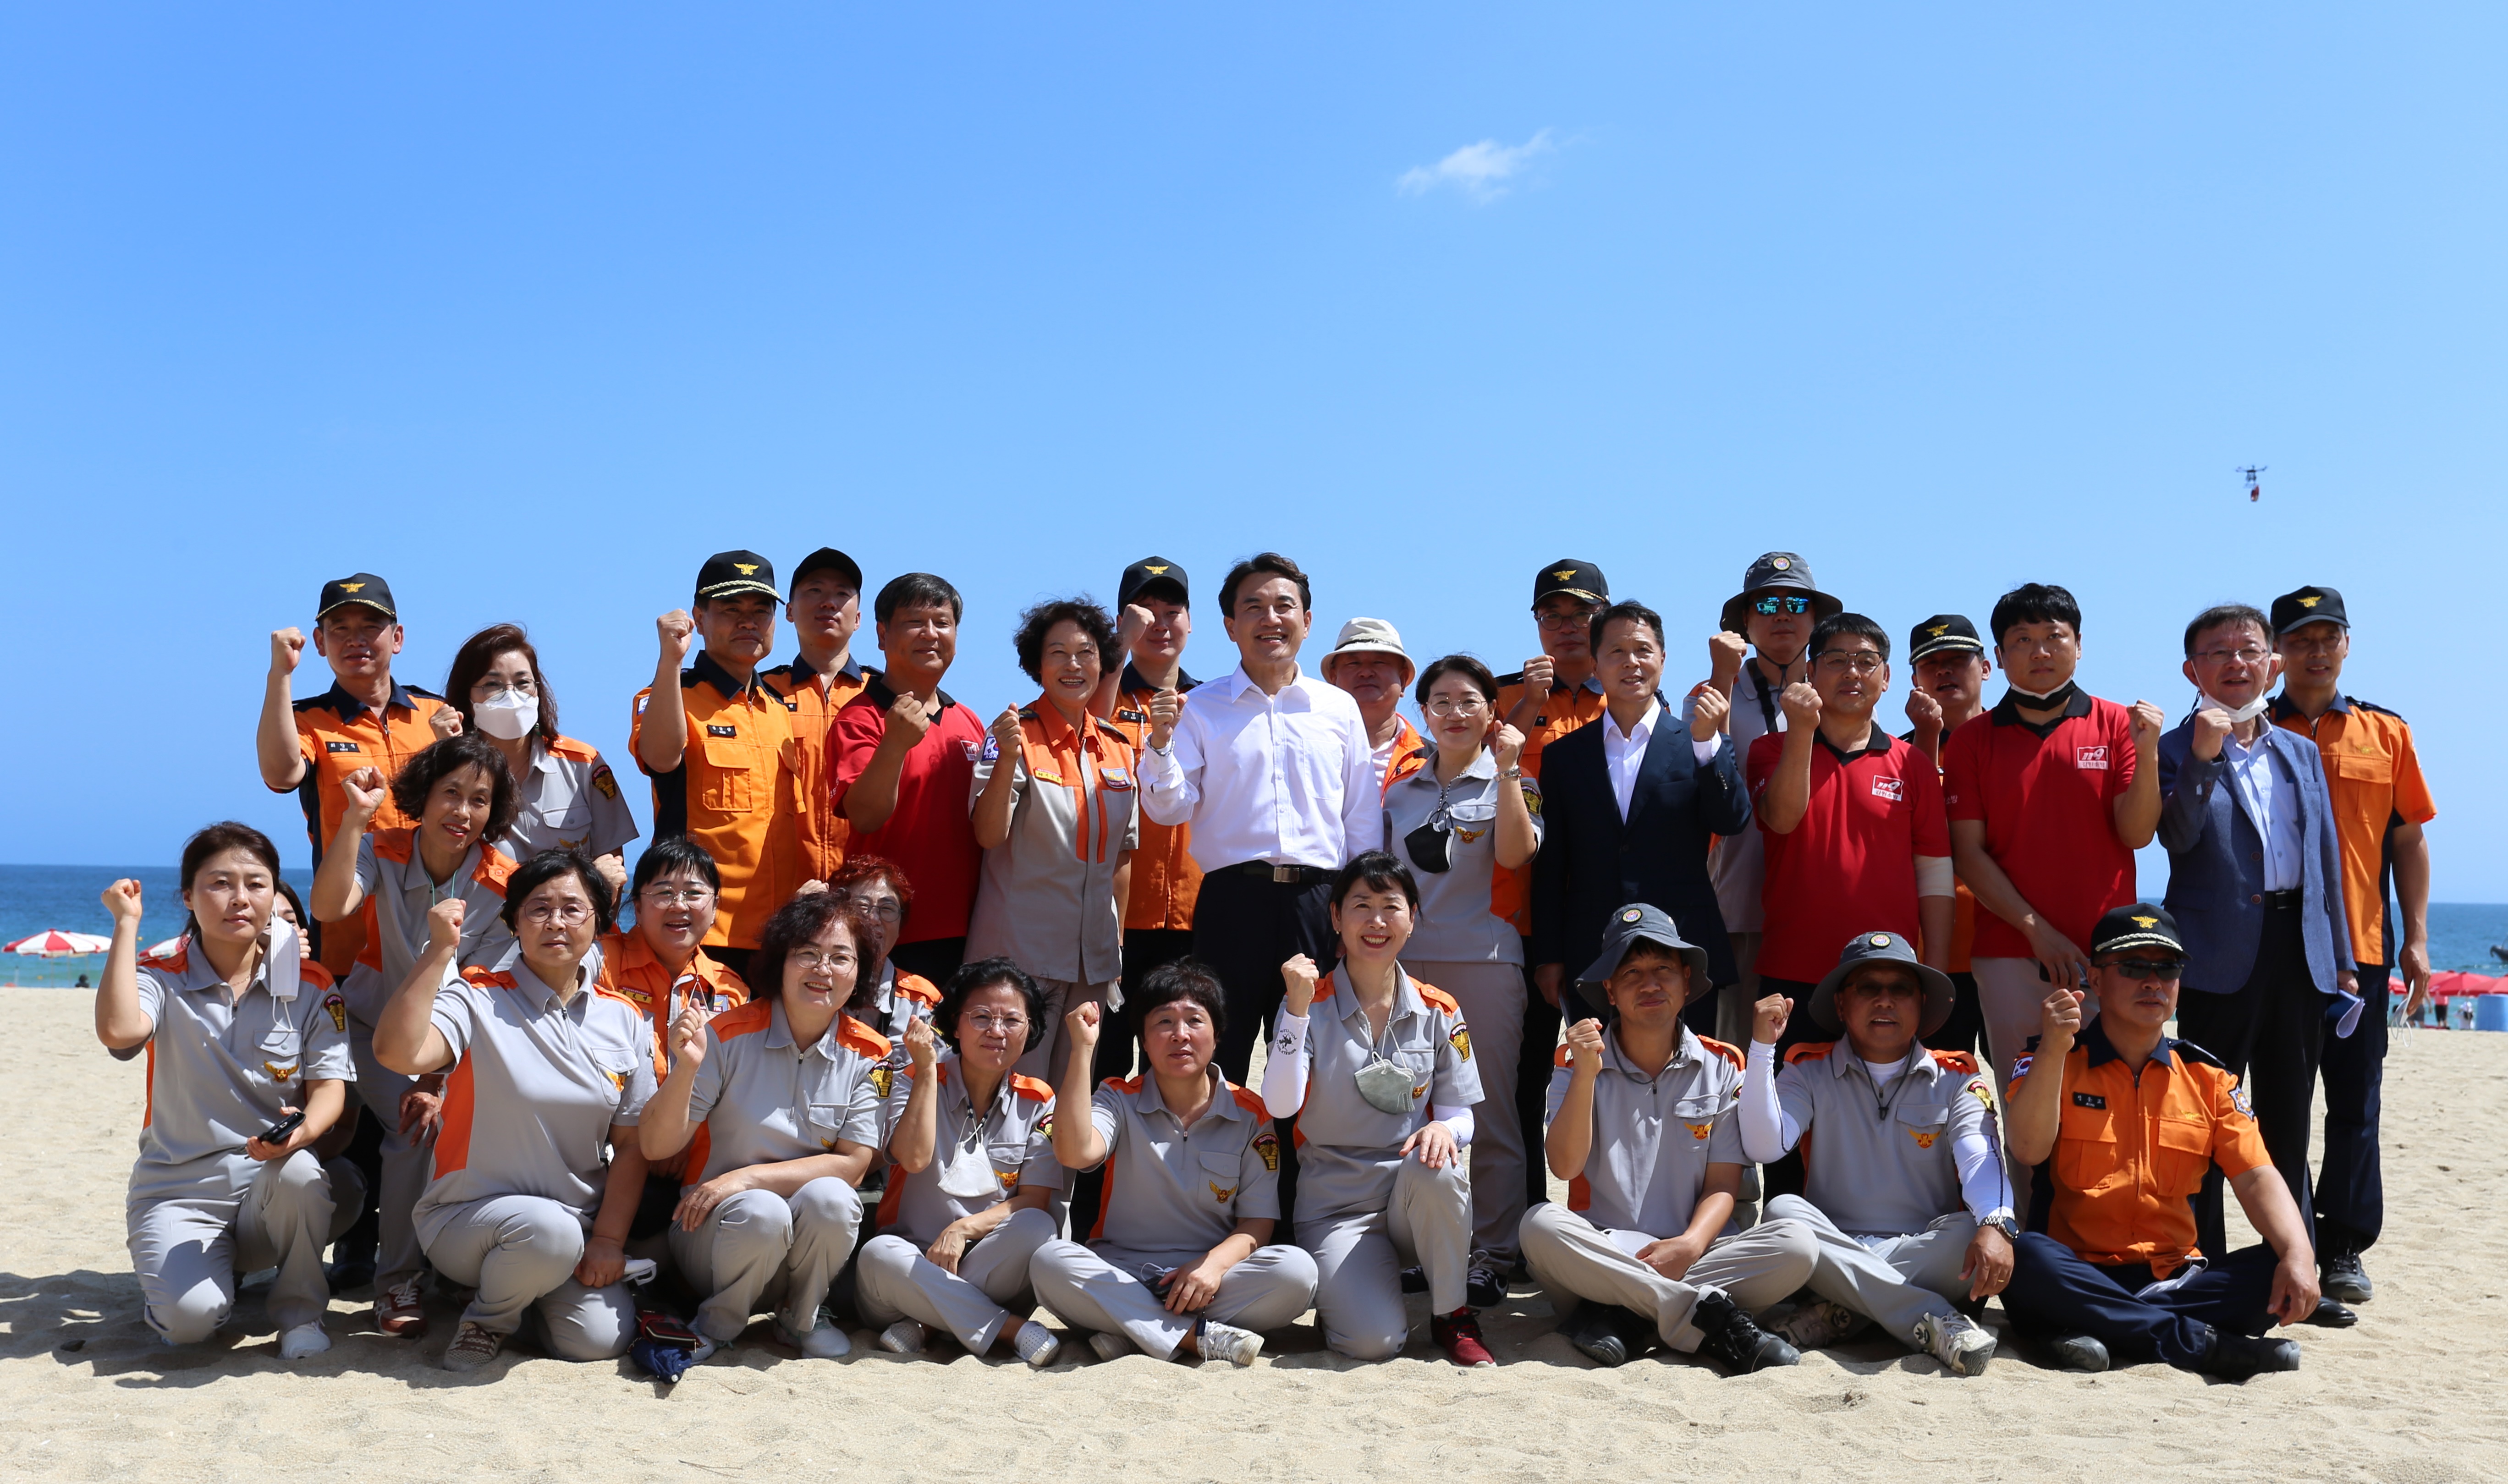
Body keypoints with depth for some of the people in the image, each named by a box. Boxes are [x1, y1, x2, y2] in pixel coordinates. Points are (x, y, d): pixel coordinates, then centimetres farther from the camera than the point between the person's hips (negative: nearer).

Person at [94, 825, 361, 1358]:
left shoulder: (309, 986, 2)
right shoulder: (163, 978, -1)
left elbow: (330, 1083, -6)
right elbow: (119, 1032, -24)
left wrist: (304, 1130, -30)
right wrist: (126, 923, -16)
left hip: (273, 1183, 1)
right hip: (181, 1190, -1)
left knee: (298, 1169, -37)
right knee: (192, 1317, -28)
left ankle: (299, 1309, -10)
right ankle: (175, 1272, 12)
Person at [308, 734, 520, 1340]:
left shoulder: (503, 885, -18)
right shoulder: (383, 851, -15)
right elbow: (330, 909, -36)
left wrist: (435, 1082, -24)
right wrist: (354, 818, -44)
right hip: (372, 1023, -1)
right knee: (417, 1129, -23)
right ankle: (398, 1281, -7)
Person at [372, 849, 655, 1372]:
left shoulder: (622, 1019, 4)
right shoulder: (478, 999, -8)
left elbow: (630, 1144, 4)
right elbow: (398, 1053, -29)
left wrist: (608, 1239, -3)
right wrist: (441, 950, -28)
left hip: (577, 1223, 4)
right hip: (468, 1213, -4)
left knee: (601, 1339, -17)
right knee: (550, 1230, -36)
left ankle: (531, 1289, 18)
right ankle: (490, 1317, -2)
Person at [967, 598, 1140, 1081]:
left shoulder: (1117, 745, 9)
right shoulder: (1016, 734, -6)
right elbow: (988, 835, -17)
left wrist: (1117, 943, 13)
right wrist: (1008, 757, -30)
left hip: (1096, 961, 5)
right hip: (1021, 953, -5)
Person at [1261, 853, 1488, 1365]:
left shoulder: (1439, 1012, 3)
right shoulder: (1311, 1004, -3)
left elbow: (1461, 1116, 5)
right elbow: (1280, 1105, -16)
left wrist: (1444, 1129, -20)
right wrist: (1298, 1009, -24)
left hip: (1415, 1195, 2)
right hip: (1337, 1205, -2)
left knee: (1435, 1166, -35)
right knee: (1374, 1340, -26)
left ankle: (1452, 1316, -10)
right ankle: (1340, 1291, 12)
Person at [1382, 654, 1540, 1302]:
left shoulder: (1512, 783, 5)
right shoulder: (1400, 793, 16)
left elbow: (1515, 854, -13)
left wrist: (1507, 769, -14)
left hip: (1483, 962, -4)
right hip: (1407, 961, 4)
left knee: (1488, 1114, -3)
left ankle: (1491, 1255, 4)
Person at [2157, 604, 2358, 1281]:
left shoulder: (2301, 753, 13)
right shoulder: (2175, 750, -2)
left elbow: (2326, 861, 15)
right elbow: (2177, 838, -16)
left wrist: (2342, 963, 13)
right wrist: (2205, 753, -26)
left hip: (2299, 950, 5)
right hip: (2221, 953, -5)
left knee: (2288, 1123, 12)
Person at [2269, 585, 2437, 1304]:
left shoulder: (2386, 733, 9)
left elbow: (2409, 841, 9)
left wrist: (2416, 938, 4)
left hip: (2361, 946, 1)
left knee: (2354, 1103, 5)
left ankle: (2343, 1250, 16)